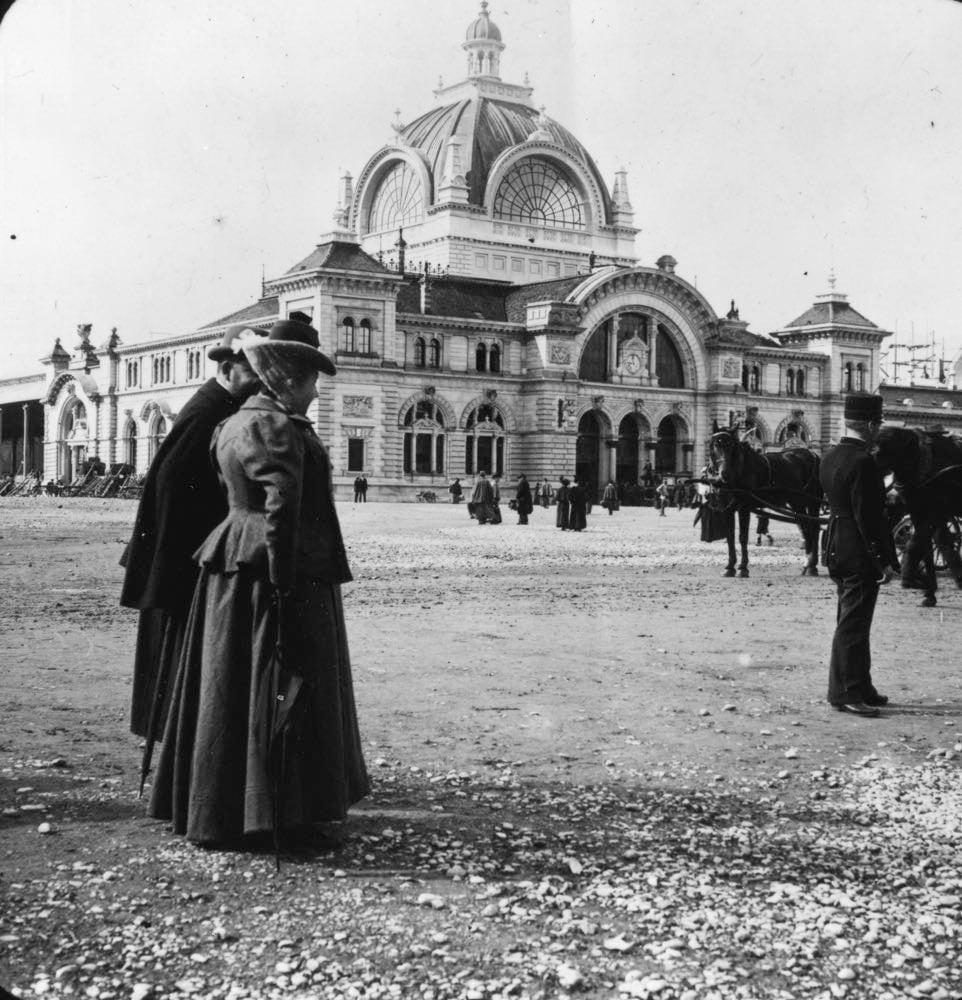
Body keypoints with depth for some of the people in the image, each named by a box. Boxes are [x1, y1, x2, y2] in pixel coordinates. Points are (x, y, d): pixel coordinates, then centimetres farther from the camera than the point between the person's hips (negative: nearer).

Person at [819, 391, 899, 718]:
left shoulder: (830, 457, 8)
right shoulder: (862, 462, -20)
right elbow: (868, 516, -22)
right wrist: (884, 560, -17)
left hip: (836, 549, 10)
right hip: (860, 553, -10)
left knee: (852, 620, 17)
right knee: (853, 623, -3)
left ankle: (860, 686, 27)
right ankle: (846, 693, 3)